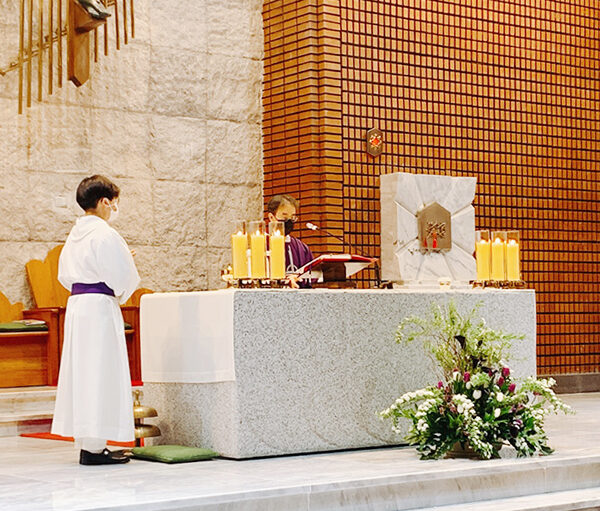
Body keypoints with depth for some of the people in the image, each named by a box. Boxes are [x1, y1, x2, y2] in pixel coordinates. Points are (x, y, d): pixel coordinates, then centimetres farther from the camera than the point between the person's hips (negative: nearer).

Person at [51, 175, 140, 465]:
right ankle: (94, 447, -4)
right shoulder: (104, 234, -14)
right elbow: (123, 276, -14)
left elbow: (65, 275, 20)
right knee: (100, 372, -5)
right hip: (99, 306, -9)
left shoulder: (75, 234, 11)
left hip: (76, 303, 9)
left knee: (82, 371, 11)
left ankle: (86, 442, 16)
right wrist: (121, 293, 6)